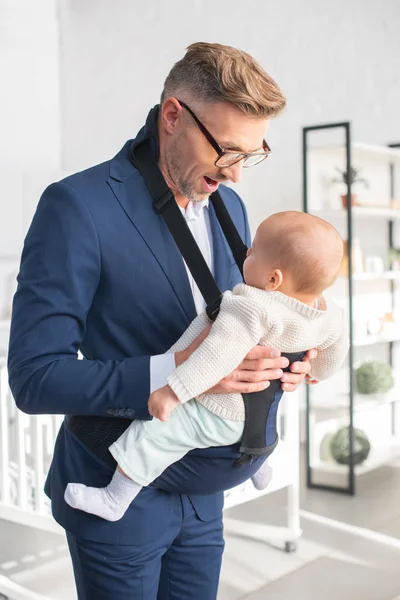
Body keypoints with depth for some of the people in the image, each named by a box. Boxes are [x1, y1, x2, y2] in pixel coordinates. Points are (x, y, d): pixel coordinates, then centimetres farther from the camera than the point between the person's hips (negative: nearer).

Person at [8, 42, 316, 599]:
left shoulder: (229, 206, 4)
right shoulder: (77, 205, -18)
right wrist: (172, 371, -32)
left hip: (201, 491, 6)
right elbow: (35, 377, -21)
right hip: (118, 495, -6)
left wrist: (276, 358, -8)